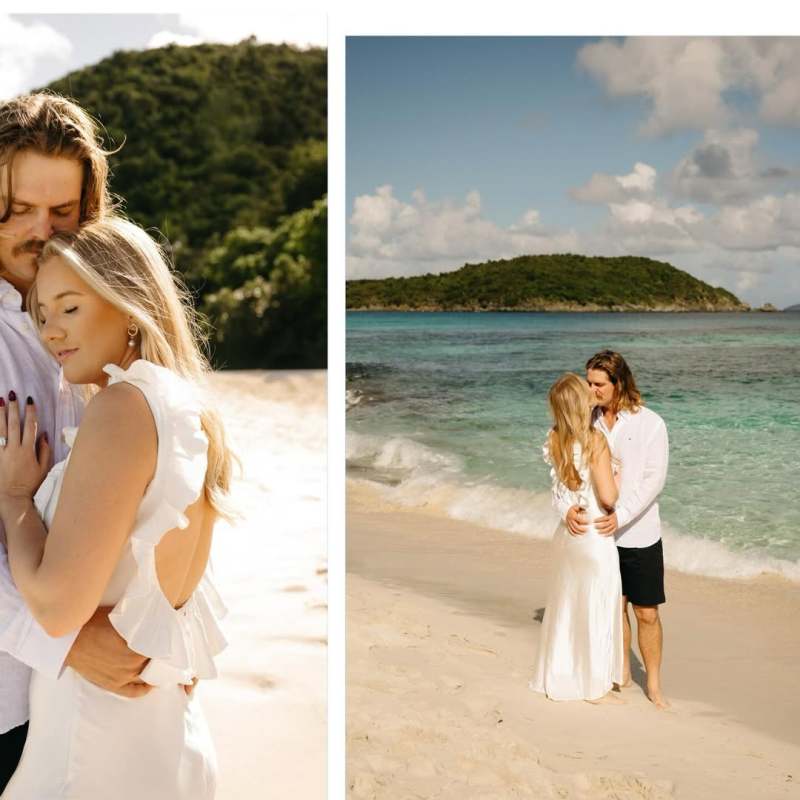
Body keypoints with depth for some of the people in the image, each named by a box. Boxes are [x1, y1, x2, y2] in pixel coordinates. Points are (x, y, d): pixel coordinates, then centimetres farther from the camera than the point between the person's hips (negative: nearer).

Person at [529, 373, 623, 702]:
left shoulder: (554, 439, -1)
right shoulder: (595, 441, -21)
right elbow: (608, 497, -23)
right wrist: (617, 479, -4)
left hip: (567, 534, 6)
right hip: (595, 538, -6)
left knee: (565, 608, 20)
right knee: (596, 611, 9)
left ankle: (559, 678, 33)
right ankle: (596, 687, 23)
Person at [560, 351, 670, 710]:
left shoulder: (650, 423, -10)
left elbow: (654, 479, -14)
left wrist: (620, 516, -23)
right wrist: (567, 506, -21)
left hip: (639, 535, -3)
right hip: (598, 533, 3)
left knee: (647, 613, 4)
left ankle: (654, 684, 19)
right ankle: (621, 673, 32)